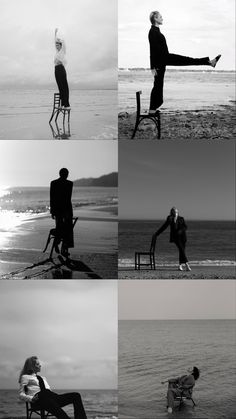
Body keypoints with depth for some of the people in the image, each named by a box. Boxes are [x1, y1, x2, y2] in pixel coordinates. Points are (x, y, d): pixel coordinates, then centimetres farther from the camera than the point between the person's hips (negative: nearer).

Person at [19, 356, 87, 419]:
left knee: (76, 396, -16)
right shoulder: (25, 377, 17)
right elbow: (21, 395, 7)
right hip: (38, 399, -7)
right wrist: (31, 399, -14)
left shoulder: (42, 378, 36)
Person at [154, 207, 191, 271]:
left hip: (182, 236, 2)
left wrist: (180, 230, -18)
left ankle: (180, 265, 13)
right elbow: (164, 227, 11)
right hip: (175, 236, -2)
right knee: (181, 249, -18)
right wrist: (156, 234, 12)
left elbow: (185, 227, 1)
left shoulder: (181, 219, 10)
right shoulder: (170, 219, 7)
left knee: (182, 250, 1)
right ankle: (186, 264, -26)